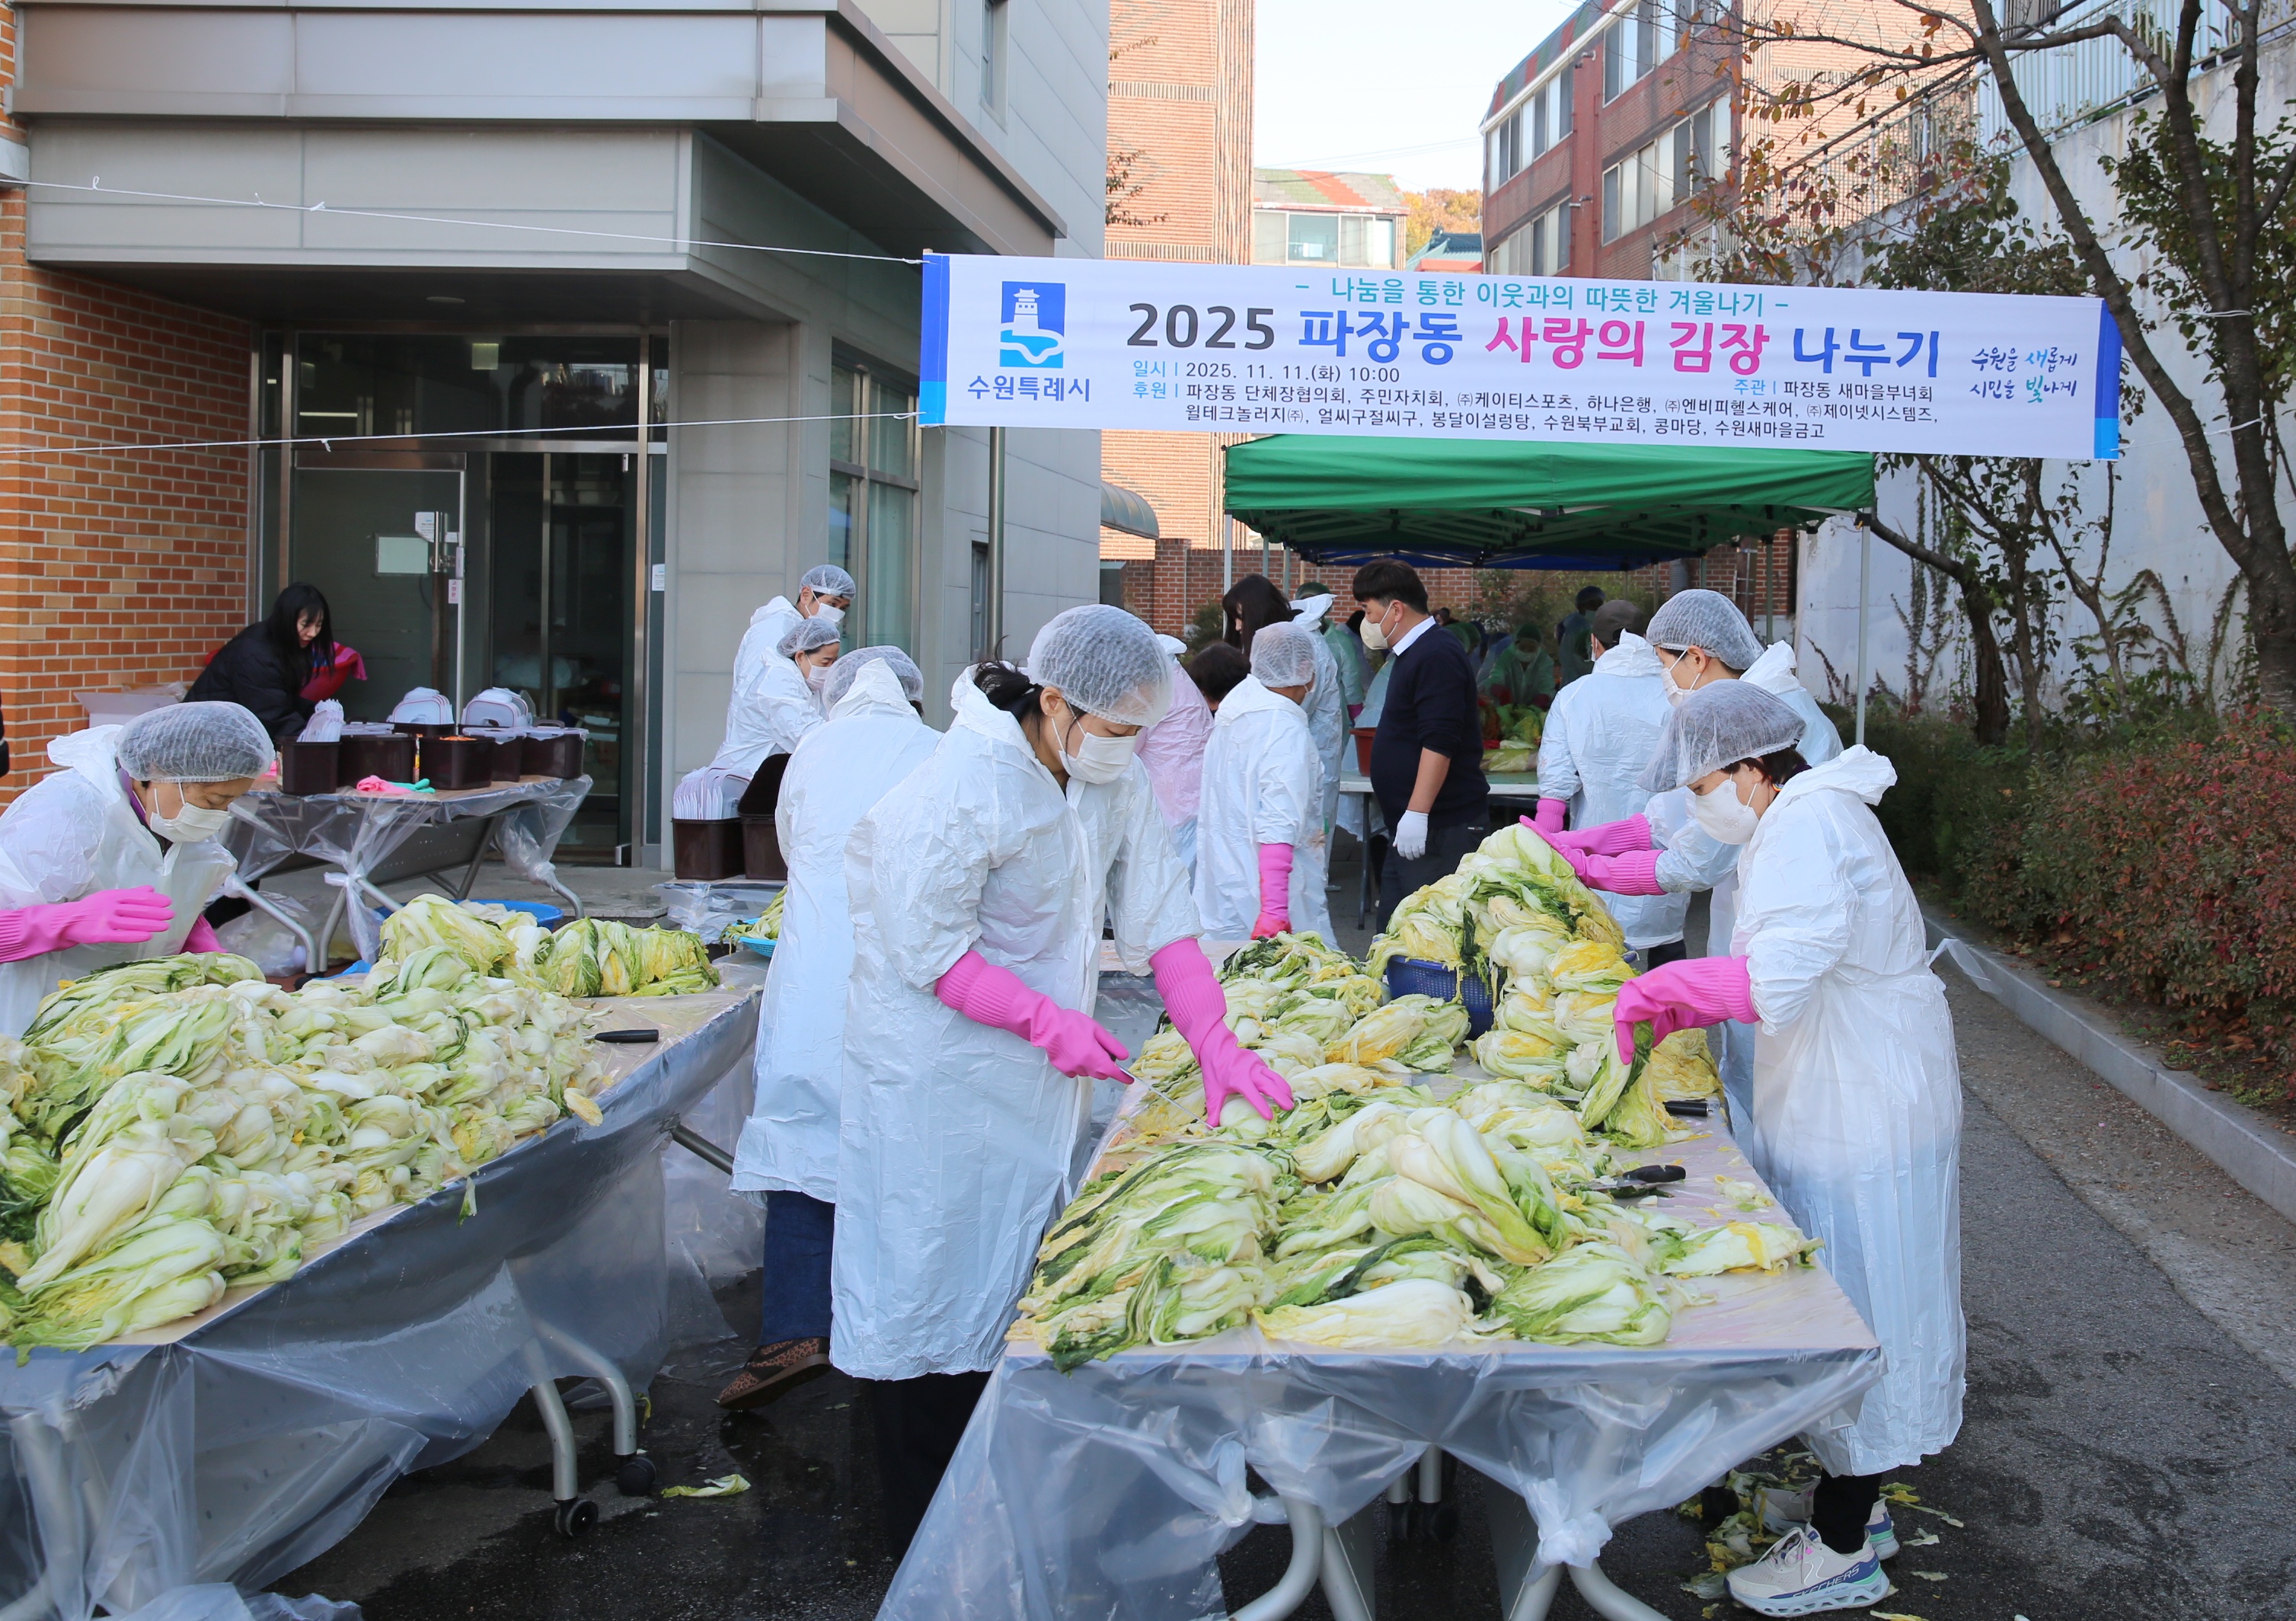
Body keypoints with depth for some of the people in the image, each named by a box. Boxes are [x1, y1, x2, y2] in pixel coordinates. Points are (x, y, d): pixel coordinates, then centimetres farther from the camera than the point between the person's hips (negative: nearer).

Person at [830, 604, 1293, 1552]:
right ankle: (924, 1553, 14)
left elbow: (1159, 913, 1)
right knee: (933, 1287, 1)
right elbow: (928, 946, -20)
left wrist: (1214, 1042, -9)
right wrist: (1048, 1021, -25)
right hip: (940, 1076, -7)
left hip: (1038, 1081, 7)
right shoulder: (965, 785, -22)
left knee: (1011, 1286, 13)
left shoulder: (1114, 780, 2)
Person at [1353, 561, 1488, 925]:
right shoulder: (1413, 654, 18)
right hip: (1413, 827, 10)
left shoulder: (1436, 656, -14)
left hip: (1442, 827, -10)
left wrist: (1417, 813, -26)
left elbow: (1439, 743, -23)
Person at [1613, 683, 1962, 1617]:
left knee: (1854, 1316, 0)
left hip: (1861, 1116, -10)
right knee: (1845, 1308, 18)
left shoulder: (1807, 828, -21)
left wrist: (1659, 987, -20)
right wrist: (1681, 1009, 7)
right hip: (1844, 1106, 10)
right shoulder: (1801, 820, 12)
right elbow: (1787, 978, 16)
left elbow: (1778, 981, -32)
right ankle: (1852, 1498, 32)